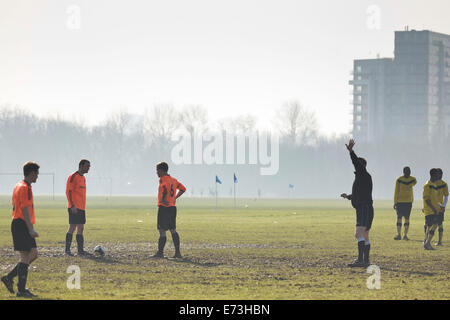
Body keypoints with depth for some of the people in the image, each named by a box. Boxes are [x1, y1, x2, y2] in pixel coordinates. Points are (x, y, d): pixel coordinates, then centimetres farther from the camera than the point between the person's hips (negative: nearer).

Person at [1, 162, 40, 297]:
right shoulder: (24, 187, -14)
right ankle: (21, 290, -5)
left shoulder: (19, 186, 18)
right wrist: (31, 229, -23)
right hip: (22, 225, -10)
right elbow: (25, 210, -20)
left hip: (18, 224, 10)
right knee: (25, 257, -7)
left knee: (33, 254, 11)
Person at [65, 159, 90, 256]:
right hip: (74, 208, -9)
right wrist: (72, 206, -21)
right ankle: (67, 250, -7)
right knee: (72, 227, -9)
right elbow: (68, 192, -15)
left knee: (81, 229, 9)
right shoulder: (73, 177, -10)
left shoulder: (83, 178, 18)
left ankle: (81, 250, 13)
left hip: (81, 208, 9)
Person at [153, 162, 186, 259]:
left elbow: (166, 185, -32)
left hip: (163, 207, -8)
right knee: (173, 230, 10)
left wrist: (163, 199, -24)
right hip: (173, 207, 8)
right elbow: (183, 189, 26)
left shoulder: (163, 179, -10)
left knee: (162, 231, -3)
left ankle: (160, 252, -1)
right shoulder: (173, 180, 16)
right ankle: (177, 253, 6)